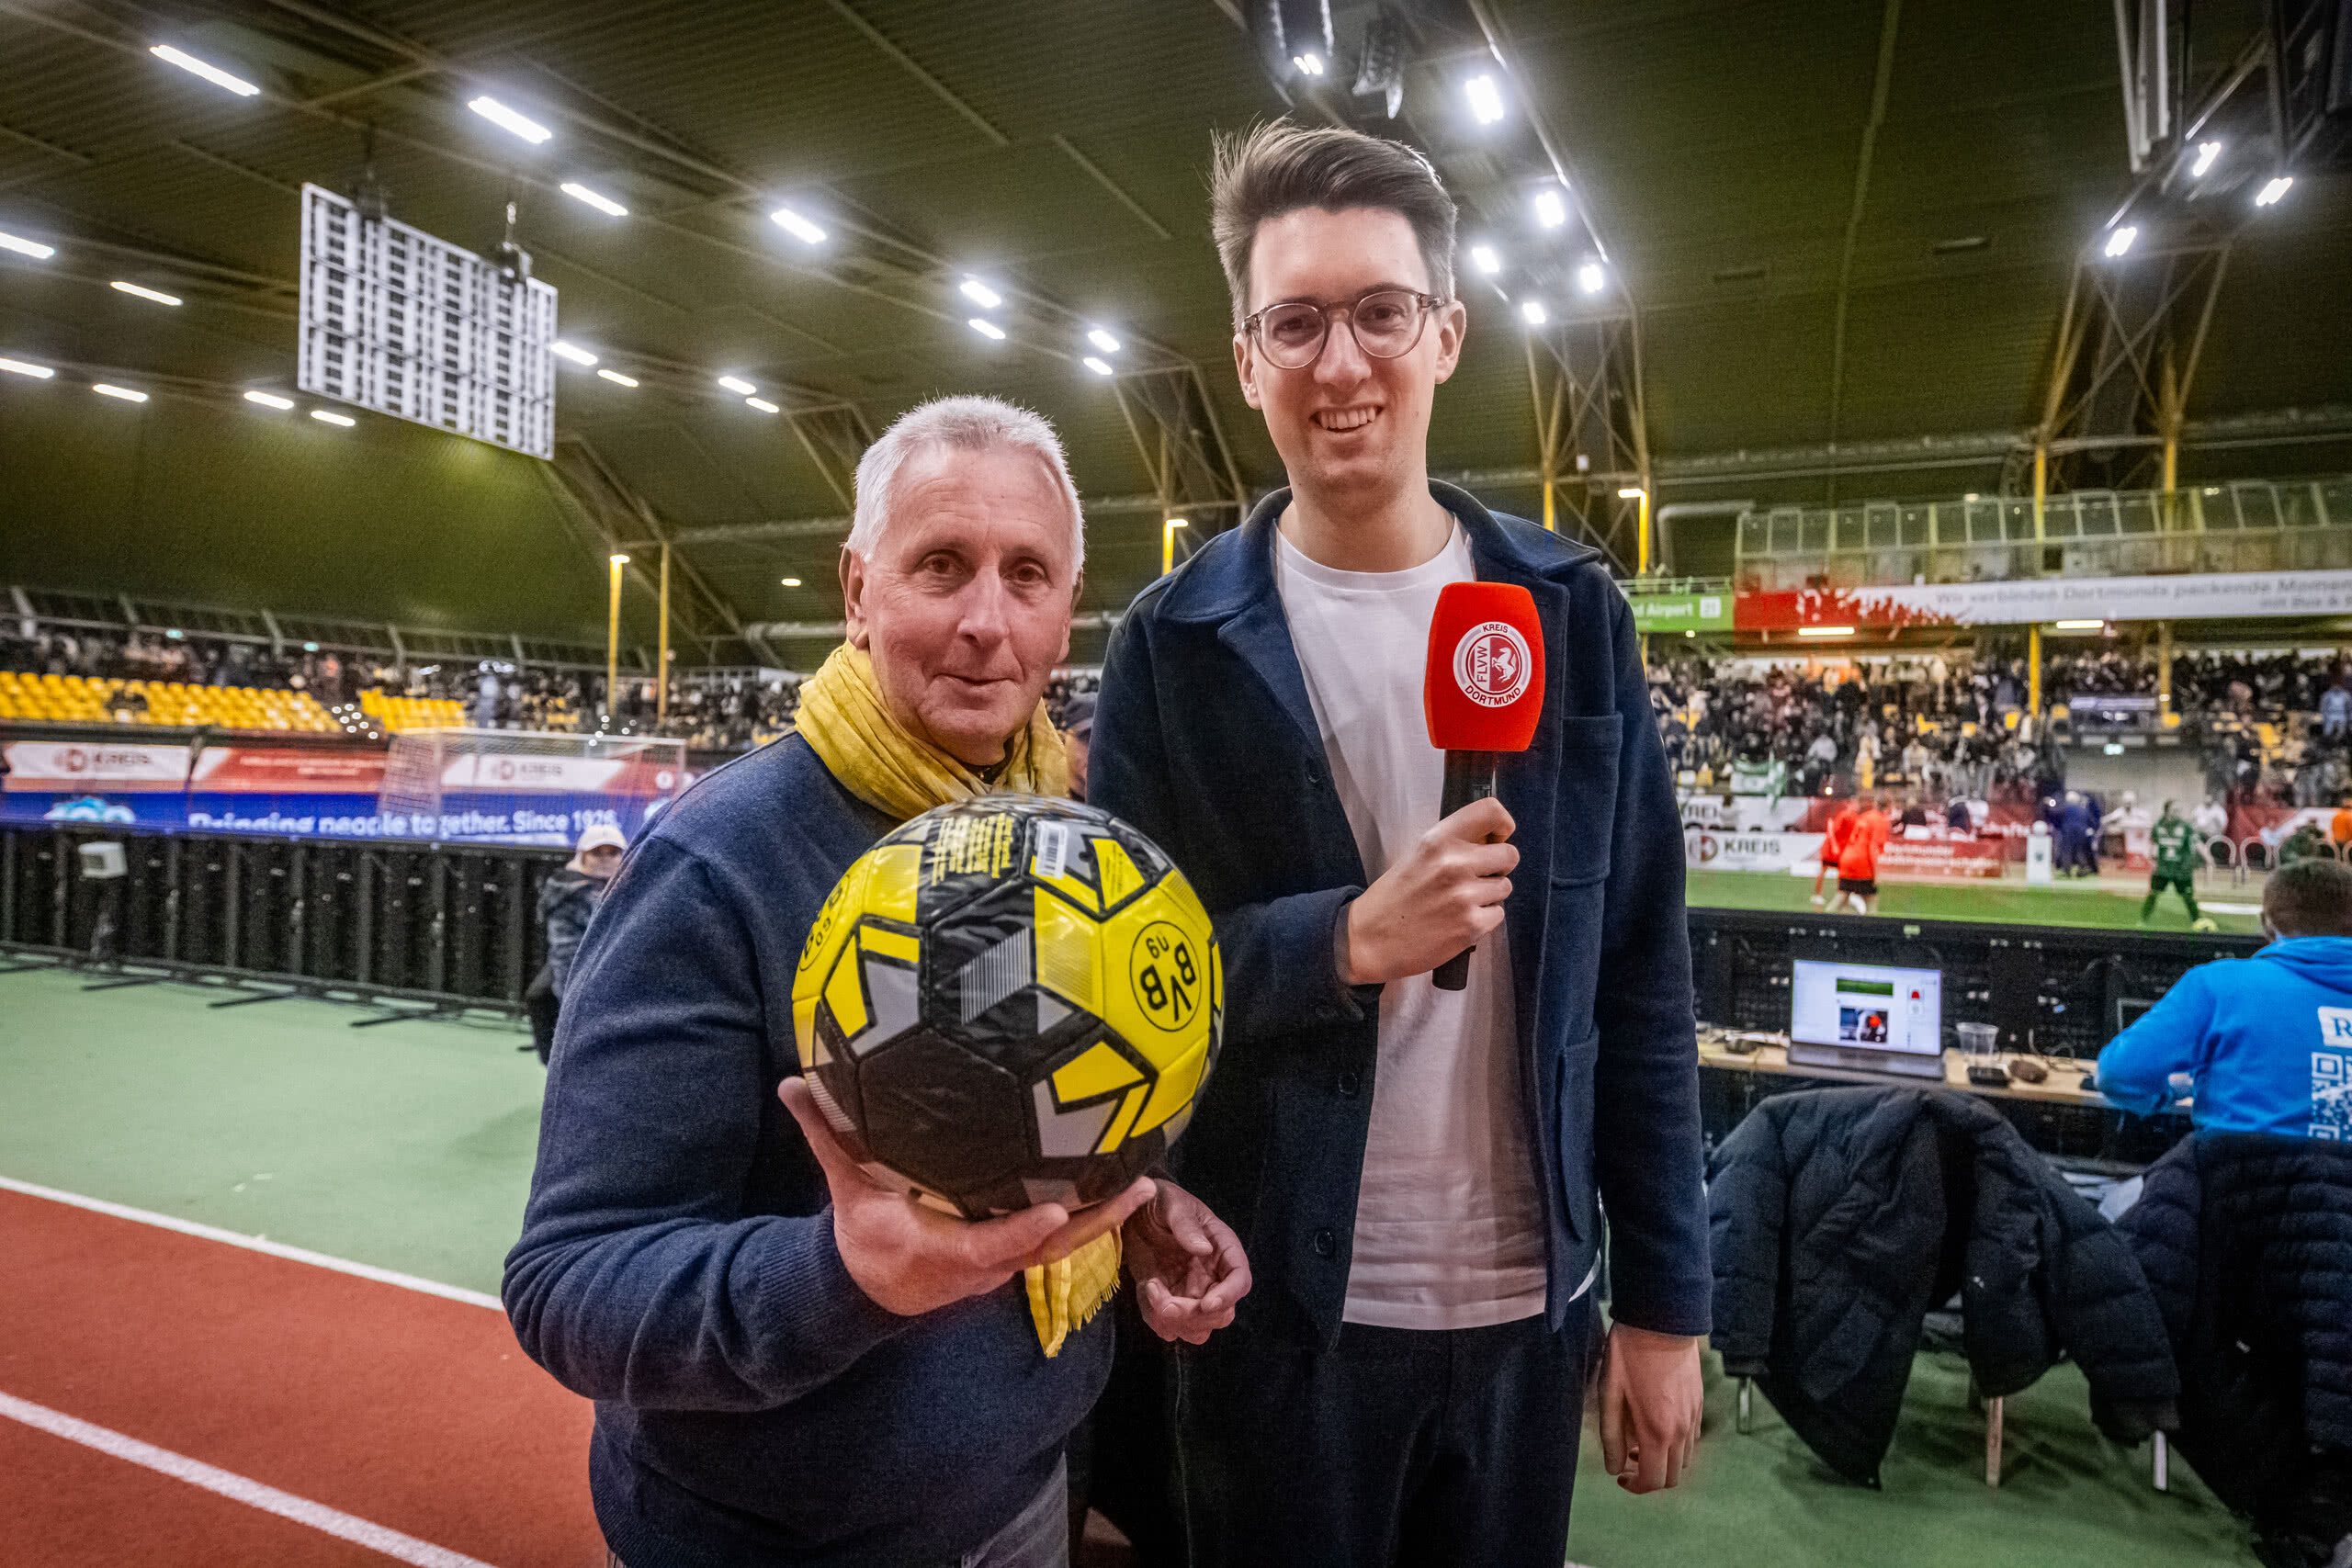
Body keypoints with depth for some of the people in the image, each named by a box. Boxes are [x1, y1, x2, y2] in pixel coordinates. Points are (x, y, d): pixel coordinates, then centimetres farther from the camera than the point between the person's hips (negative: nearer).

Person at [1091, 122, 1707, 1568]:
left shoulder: (1573, 615, -1)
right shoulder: (1177, 643, -7)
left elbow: (1641, 975, 1)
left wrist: (1665, 1299, 1)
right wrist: (1348, 939, -23)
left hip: (1531, 1300, 2)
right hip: (1280, 1308, -1)